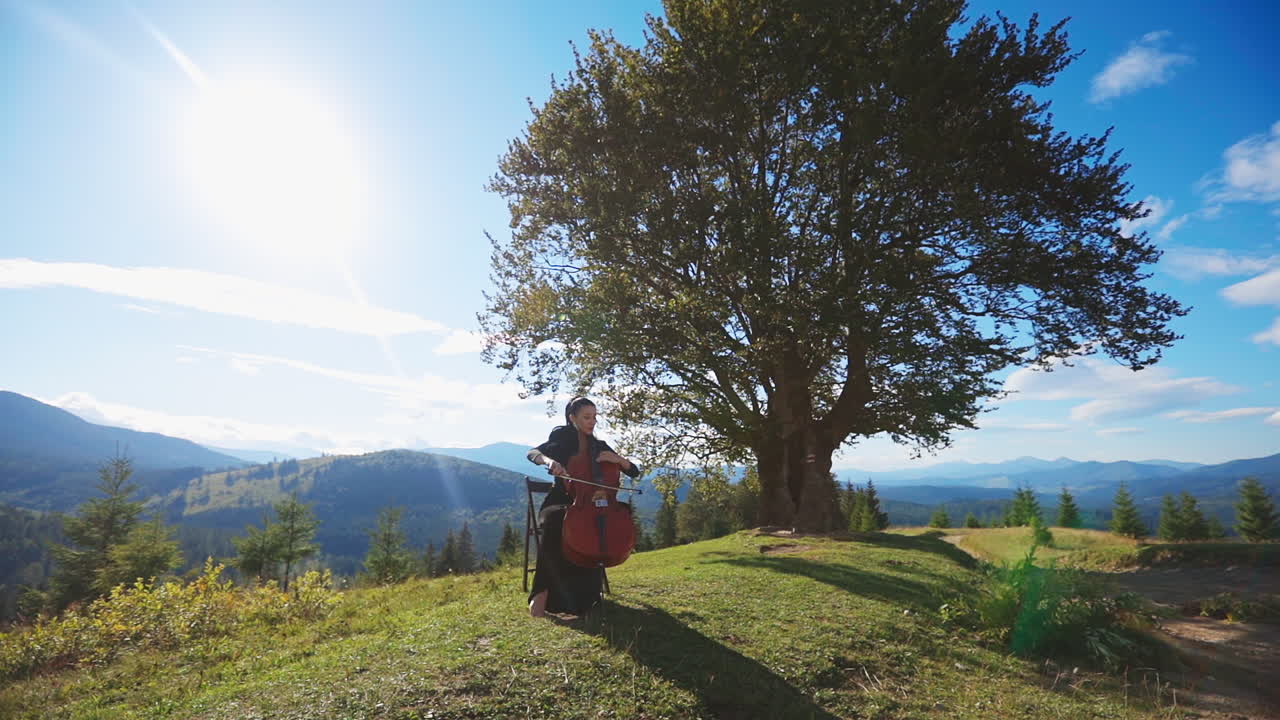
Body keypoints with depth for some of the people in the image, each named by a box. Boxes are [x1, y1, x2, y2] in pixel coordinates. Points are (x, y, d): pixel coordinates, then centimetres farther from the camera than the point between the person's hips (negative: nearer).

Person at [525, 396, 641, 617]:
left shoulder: (600, 446, 12)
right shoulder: (561, 439, 5)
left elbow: (634, 472, 11)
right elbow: (533, 453, -13)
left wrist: (618, 459, -10)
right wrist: (549, 460, -35)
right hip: (561, 503, -3)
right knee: (553, 524, -38)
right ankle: (542, 591, -26)